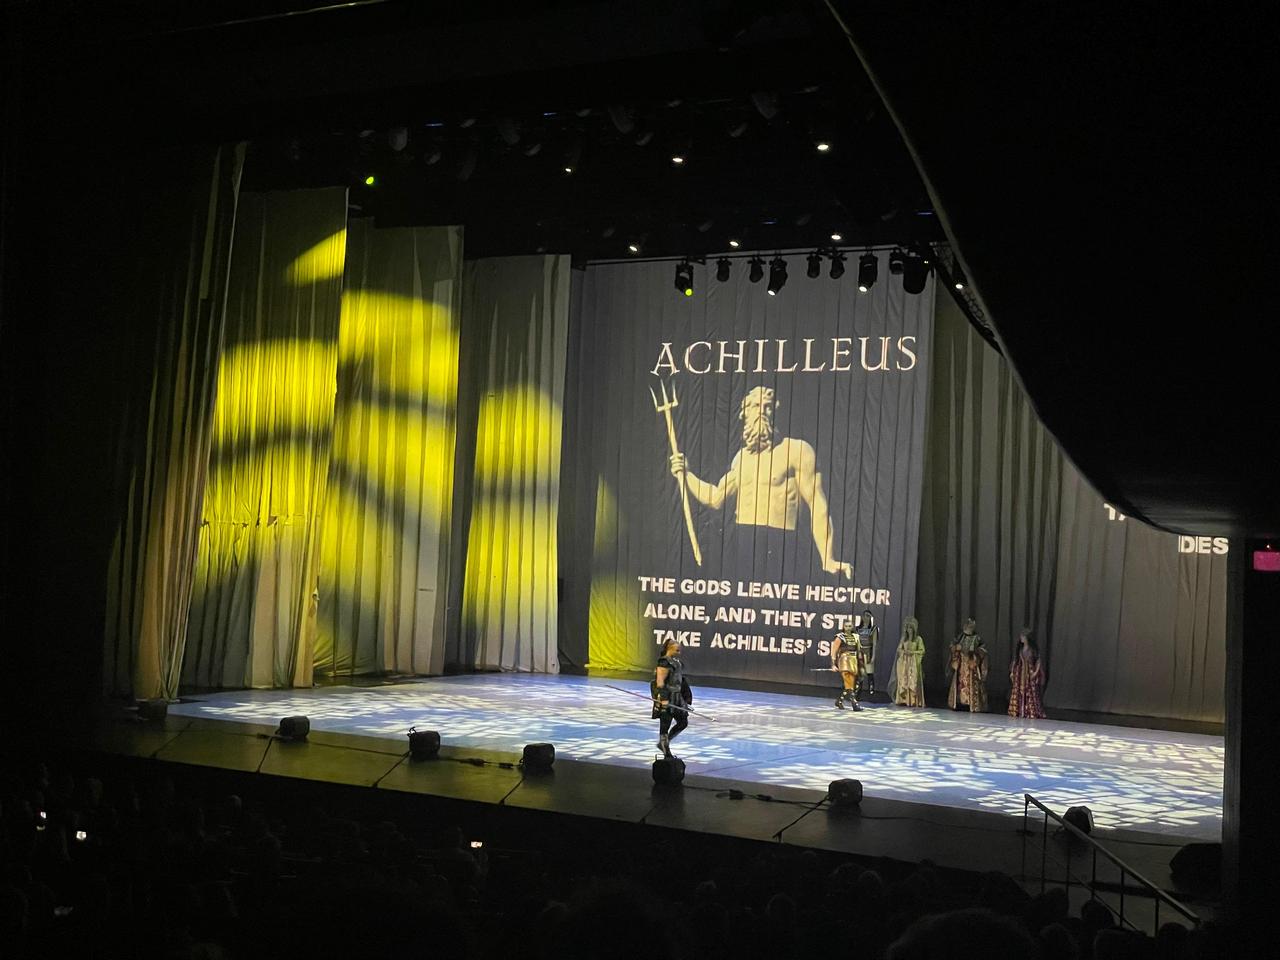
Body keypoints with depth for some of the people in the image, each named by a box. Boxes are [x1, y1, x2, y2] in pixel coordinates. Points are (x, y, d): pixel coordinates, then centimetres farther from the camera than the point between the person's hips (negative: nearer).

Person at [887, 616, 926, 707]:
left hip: (914, 663, -4)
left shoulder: (918, 639, 1)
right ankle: (903, 700, 0)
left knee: (913, 682, -8)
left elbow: (922, 651, -3)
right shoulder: (903, 638, 13)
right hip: (904, 662, 4)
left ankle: (914, 701, -8)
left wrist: (912, 652, -14)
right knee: (903, 681, -2)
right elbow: (899, 649, 12)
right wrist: (904, 651, -9)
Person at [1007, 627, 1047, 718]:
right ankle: (1018, 714, 0)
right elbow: (1014, 660, 12)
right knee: (1018, 695, -2)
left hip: (1030, 673, -4)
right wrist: (1012, 672, 6)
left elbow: (1038, 661, -3)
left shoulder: (1033, 648, -2)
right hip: (1020, 673, 4)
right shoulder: (1019, 648, 9)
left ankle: (1032, 715, -5)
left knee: (1031, 695, -6)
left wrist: (1036, 672, -14)